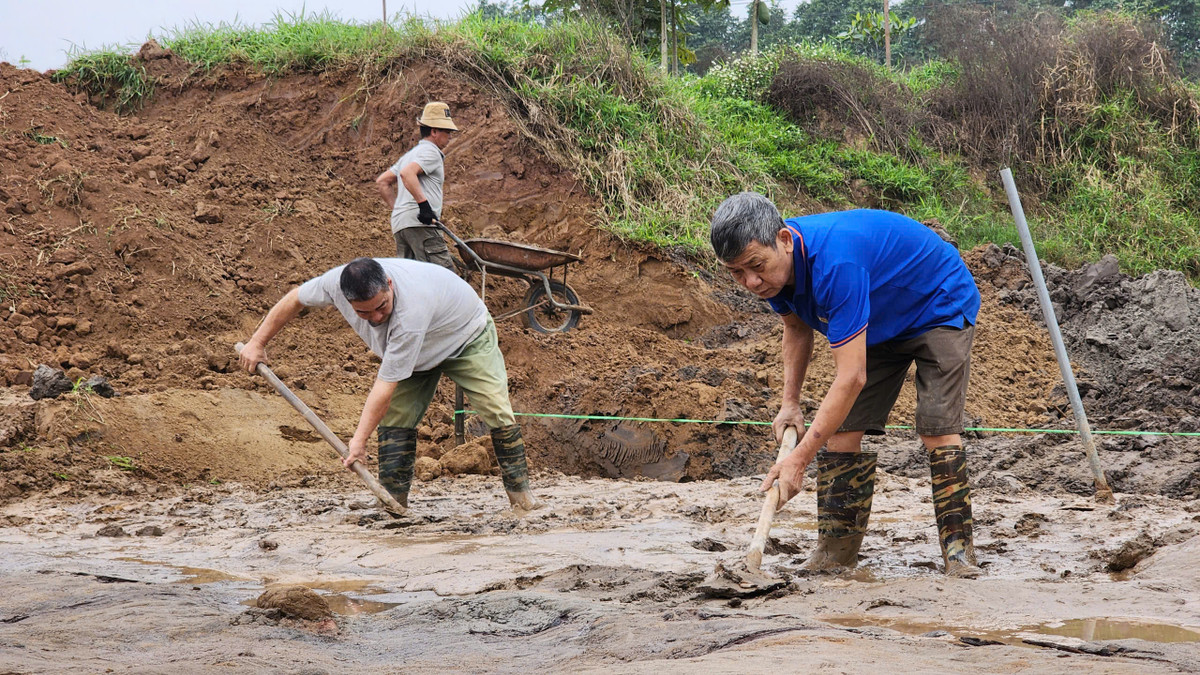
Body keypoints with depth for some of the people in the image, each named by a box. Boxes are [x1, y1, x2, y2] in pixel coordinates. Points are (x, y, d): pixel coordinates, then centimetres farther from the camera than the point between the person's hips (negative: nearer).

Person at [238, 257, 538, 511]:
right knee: (395, 417, -10)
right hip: (418, 351, 6)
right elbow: (294, 299, -8)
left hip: (467, 335, -5)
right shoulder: (336, 282, -30)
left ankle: (519, 493, -4)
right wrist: (257, 343, -2)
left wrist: (359, 439, -36)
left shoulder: (410, 311, -47)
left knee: (496, 411, -18)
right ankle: (394, 502, -5)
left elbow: (386, 384, -41)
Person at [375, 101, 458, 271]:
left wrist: (396, 208, 27)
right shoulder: (431, 152, 0)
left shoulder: (411, 154, 30)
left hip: (399, 225, 10)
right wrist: (424, 204, -23)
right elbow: (407, 174, -19)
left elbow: (382, 181, 30)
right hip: (420, 224, -10)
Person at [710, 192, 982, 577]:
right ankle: (837, 549, 4)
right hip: (878, 323, 8)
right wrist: (790, 403, -4)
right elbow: (797, 326, 7)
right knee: (841, 427, -3)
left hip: (941, 309, -8)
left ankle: (959, 550, -13)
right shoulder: (774, 266, -18)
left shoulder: (834, 263, -44)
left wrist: (798, 460, -46)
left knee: (937, 429, -21)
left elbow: (852, 377, -45)